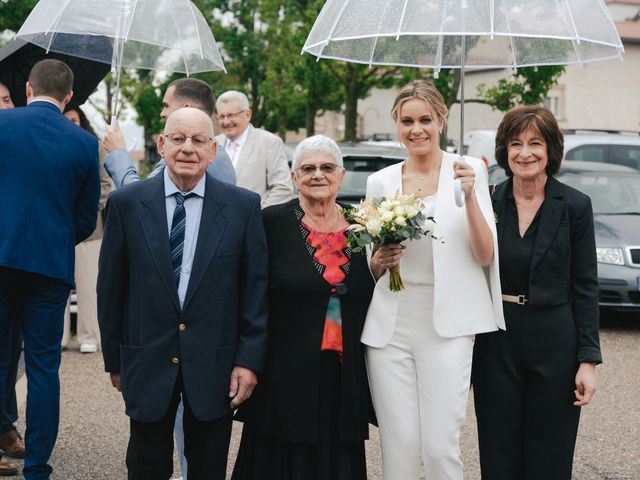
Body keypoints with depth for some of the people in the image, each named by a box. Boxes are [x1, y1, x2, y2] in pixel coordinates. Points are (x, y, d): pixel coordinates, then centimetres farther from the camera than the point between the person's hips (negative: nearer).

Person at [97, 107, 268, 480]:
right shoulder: (126, 204, -2)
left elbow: (256, 288, -2)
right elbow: (111, 288, 3)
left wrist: (250, 360, -6)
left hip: (215, 364, 0)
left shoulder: (244, 206, -3)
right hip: (147, 362, 0)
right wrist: (114, 359, 5)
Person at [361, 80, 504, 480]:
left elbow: (485, 257, -2)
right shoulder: (380, 181, 9)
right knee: (398, 446, 2)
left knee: (441, 446, -7)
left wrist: (469, 196, -14)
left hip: (446, 323, -3)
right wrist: (380, 261, -6)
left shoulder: (469, 170, 1)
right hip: (390, 324, 3)